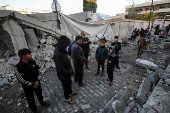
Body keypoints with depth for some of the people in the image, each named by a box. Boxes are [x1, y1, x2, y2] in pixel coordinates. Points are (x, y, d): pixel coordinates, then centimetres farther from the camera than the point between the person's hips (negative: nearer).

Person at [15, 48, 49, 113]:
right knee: (30, 99, 18)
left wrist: (37, 81, -13)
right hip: (27, 86, -4)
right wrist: (32, 84, -16)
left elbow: (38, 71, -3)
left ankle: (42, 102, 56)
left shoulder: (33, 62, -14)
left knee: (39, 94, 26)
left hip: (36, 82, 4)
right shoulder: (18, 67, -26)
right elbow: (21, 79, -19)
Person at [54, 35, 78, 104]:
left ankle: (70, 93, 57)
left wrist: (70, 70, 8)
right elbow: (60, 70, -33)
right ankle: (67, 98, 44)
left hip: (67, 73, 8)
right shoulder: (58, 55, -36)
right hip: (63, 76, -8)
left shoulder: (61, 50, -6)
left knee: (69, 83, 30)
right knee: (66, 87, 17)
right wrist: (70, 72, -22)